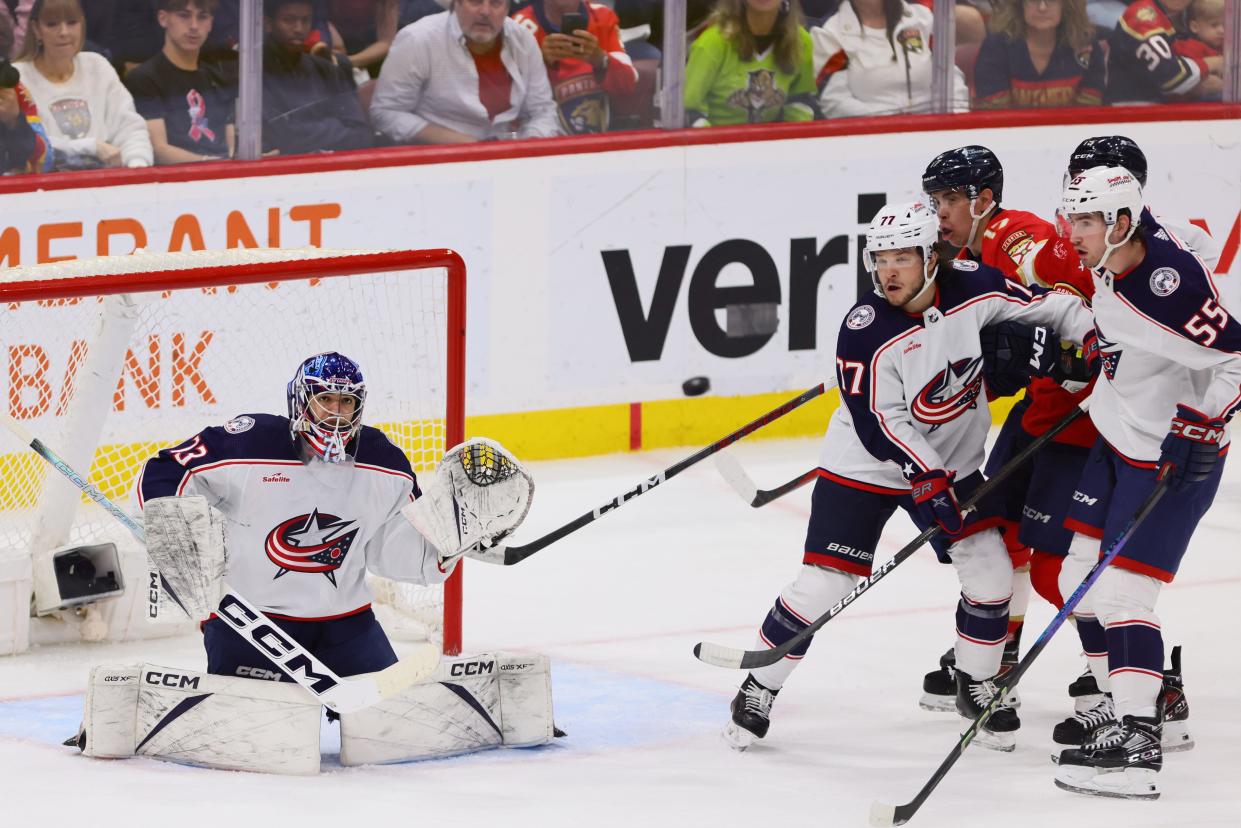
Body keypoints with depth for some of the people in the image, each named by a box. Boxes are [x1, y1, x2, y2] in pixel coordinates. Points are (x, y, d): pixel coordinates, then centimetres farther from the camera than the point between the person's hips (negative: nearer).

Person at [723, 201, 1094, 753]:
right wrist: (926, 479, -31)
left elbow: (1044, 304, 1)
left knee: (991, 575, -3)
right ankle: (758, 690, 7)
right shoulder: (866, 330, -24)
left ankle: (977, 686, 18)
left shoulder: (971, 289, -13)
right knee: (823, 583, -8)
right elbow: (879, 421, -25)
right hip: (865, 466, -4)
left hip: (950, 462, 4)